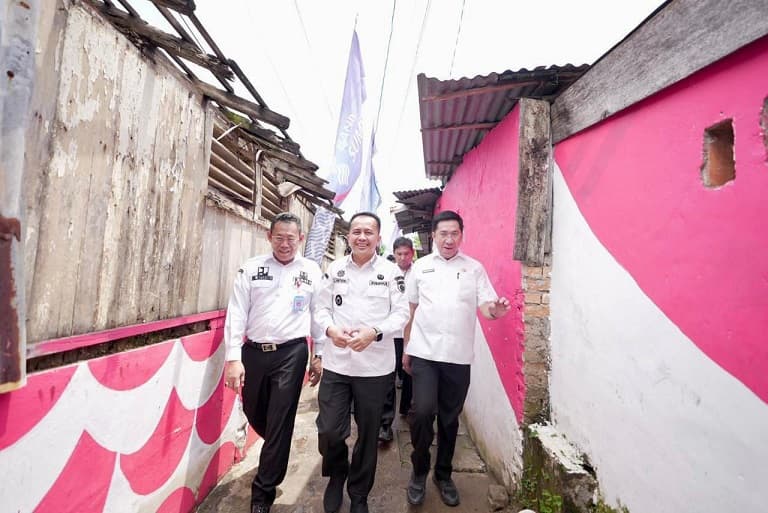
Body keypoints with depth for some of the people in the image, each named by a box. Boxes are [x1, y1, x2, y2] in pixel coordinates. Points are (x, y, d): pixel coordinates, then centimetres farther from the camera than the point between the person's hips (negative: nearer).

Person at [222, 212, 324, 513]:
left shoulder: (311, 271, 0)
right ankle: (277, 454, 52)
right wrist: (233, 358, -8)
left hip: (291, 353, -2)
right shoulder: (251, 268, 0)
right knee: (253, 413, 19)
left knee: (280, 422, 4)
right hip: (253, 351, 3)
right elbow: (236, 313, -2)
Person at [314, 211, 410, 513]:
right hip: (336, 364, 2)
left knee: (368, 435, 14)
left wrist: (374, 332, -20)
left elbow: (401, 313, -4)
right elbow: (321, 308, 7)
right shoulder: (335, 269, 6)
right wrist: (330, 330, -13)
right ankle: (336, 476, 42)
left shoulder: (391, 271, -2)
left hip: (375, 367, -1)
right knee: (328, 431, 7)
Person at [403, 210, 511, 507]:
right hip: (424, 352, 0)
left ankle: (443, 475, 36)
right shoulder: (420, 266, 4)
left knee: (450, 418, 13)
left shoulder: (474, 268, 4)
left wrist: (495, 311, -26)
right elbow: (411, 310, 8)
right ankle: (419, 472, 21)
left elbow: (484, 307, -2)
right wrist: (406, 348, 8)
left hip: (458, 356, 1)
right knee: (422, 411, -6)